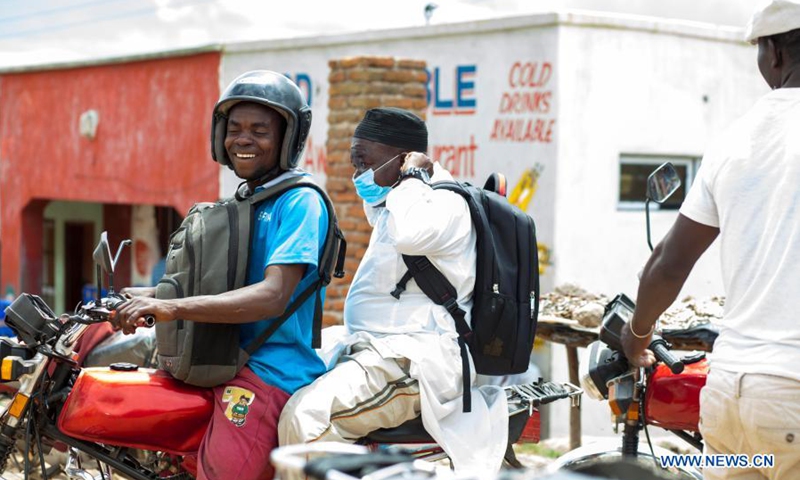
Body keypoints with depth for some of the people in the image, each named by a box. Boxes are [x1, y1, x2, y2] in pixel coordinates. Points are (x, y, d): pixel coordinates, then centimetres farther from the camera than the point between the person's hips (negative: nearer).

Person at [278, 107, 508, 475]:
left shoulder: (446, 202, -10)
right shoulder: (393, 207, 20)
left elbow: (411, 234, -34)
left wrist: (413, 176, -16)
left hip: (414, 360, -11)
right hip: (377, 350, 11)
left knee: (306, 414, -29)